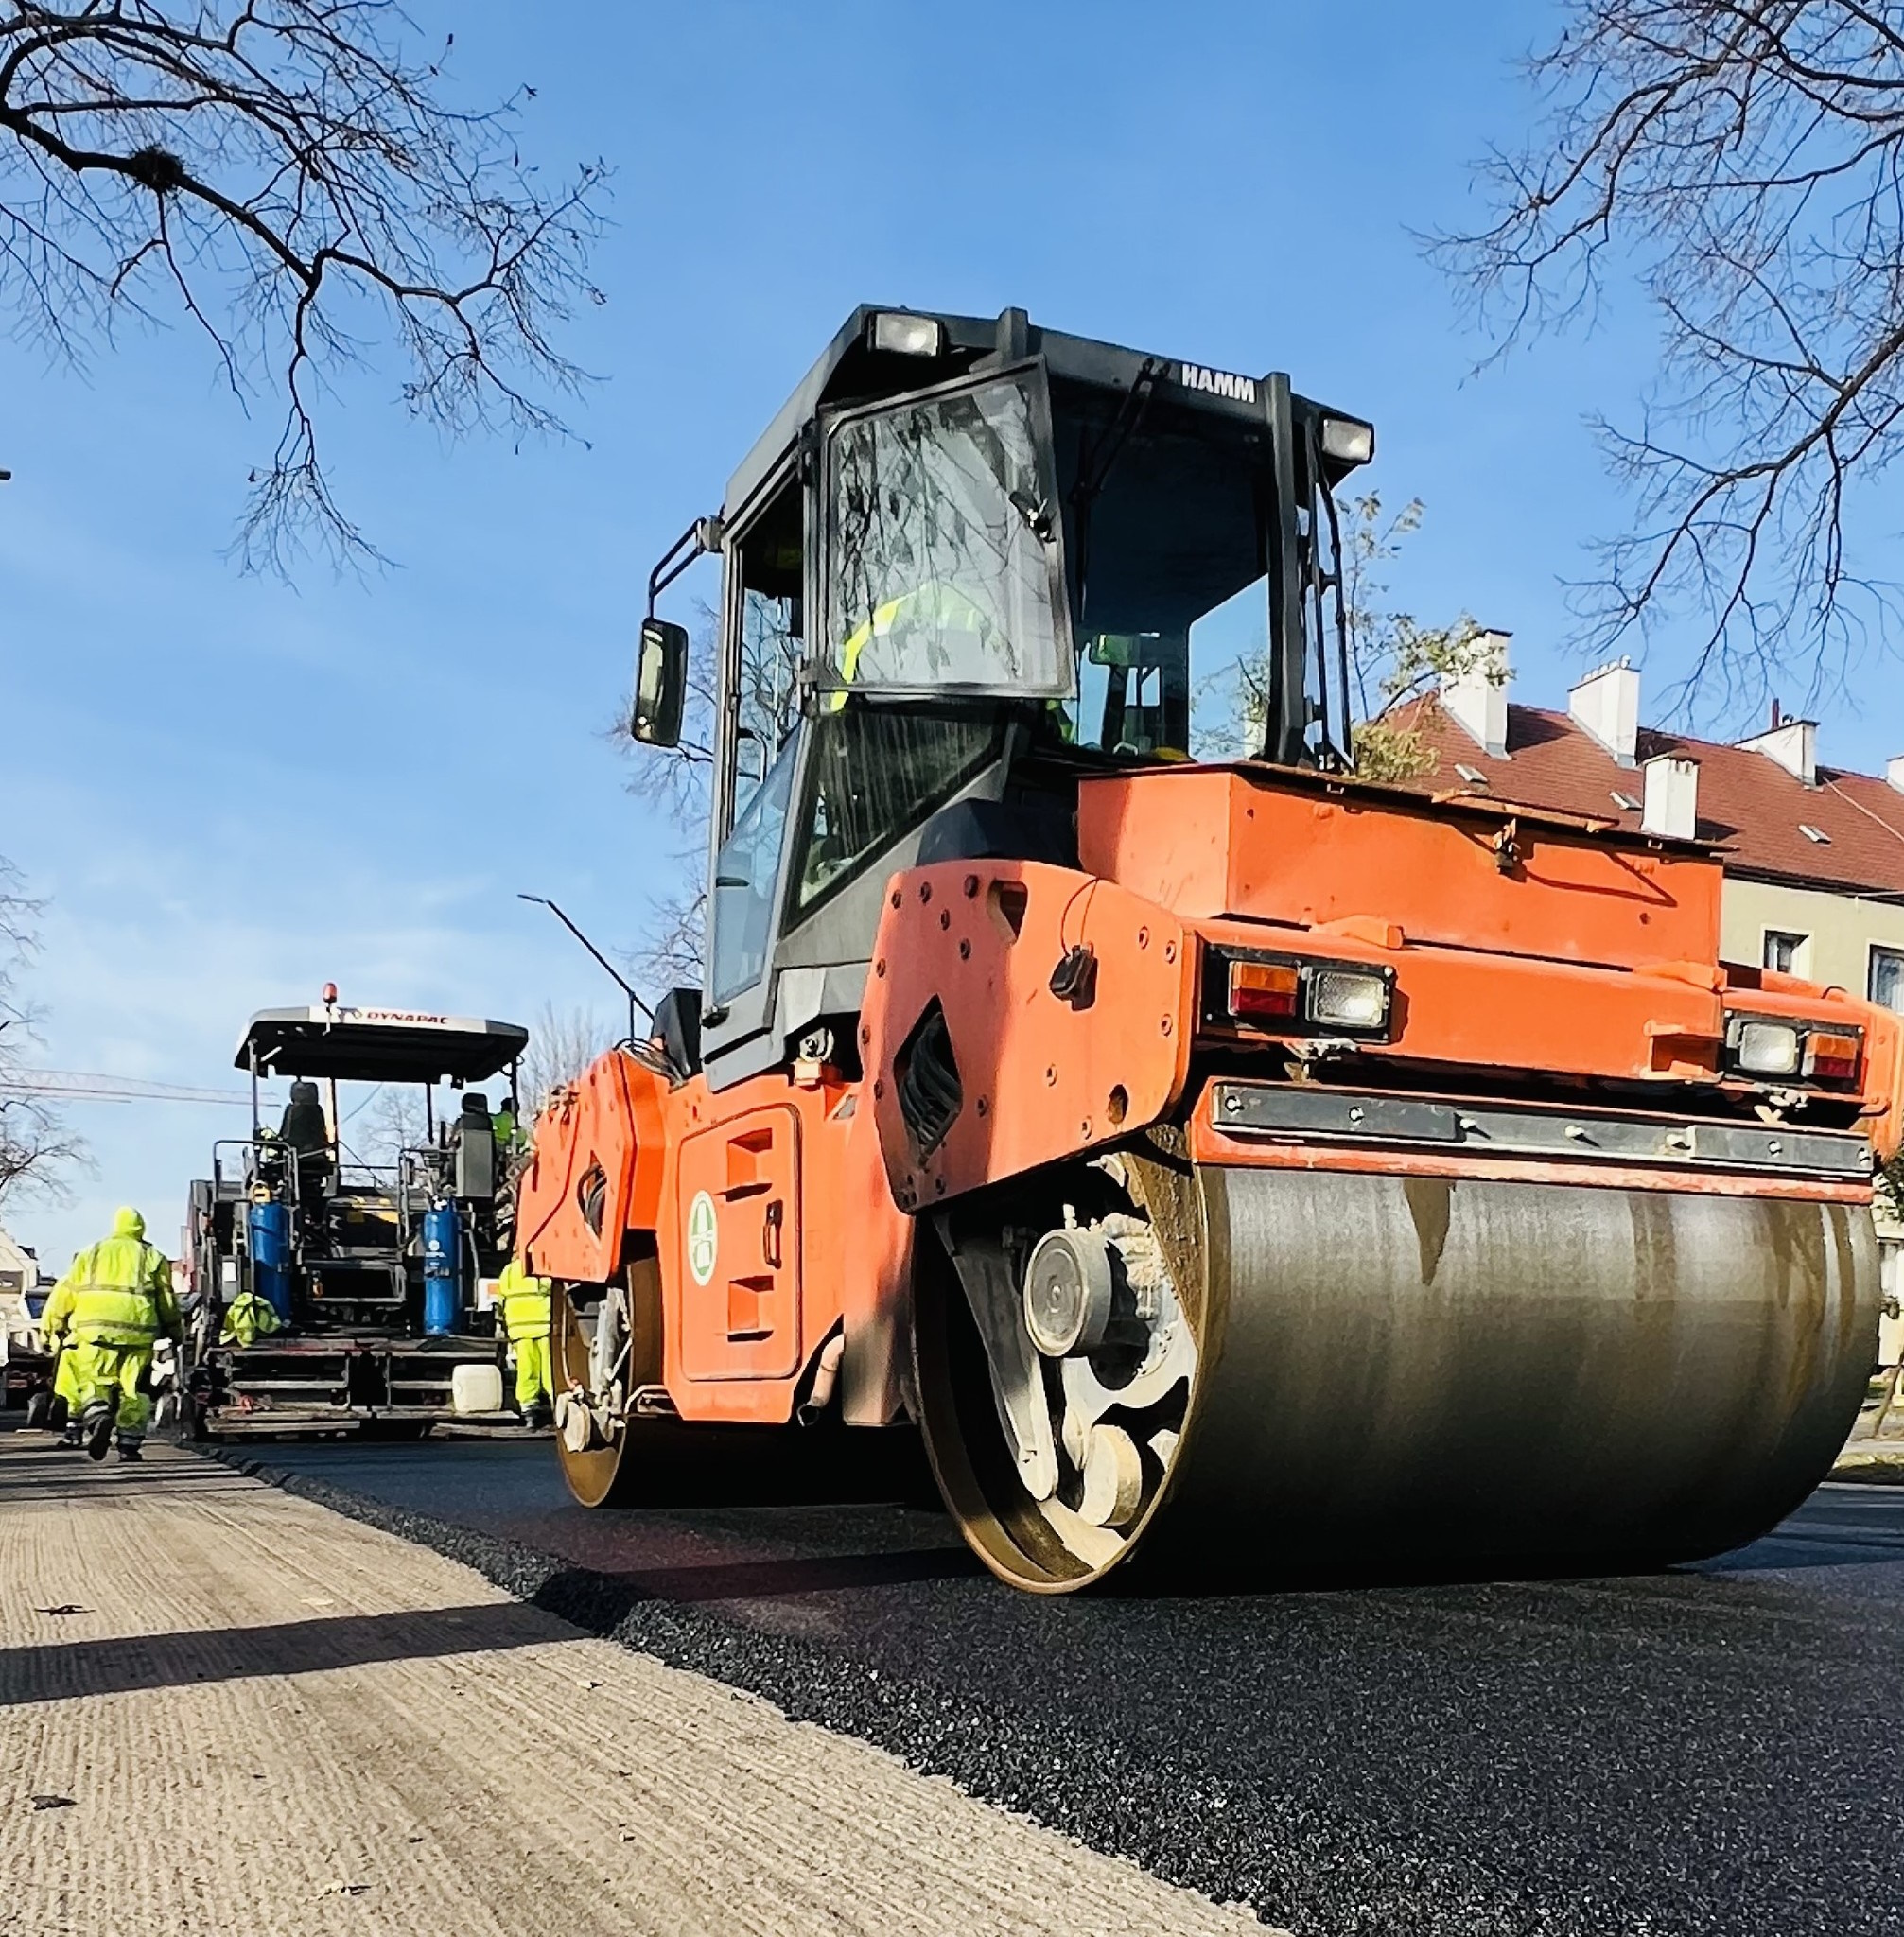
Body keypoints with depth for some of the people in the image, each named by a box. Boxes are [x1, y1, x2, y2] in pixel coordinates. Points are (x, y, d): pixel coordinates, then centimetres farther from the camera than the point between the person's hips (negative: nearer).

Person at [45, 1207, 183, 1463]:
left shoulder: (90, 1255, 19)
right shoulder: (153, 1257, 16)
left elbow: (64, 1294, 16)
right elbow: (167, 1301, 13)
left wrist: (54, 1328, 25)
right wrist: (177, 1333, 23)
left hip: (92, 1330, 0)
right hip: (137, 1331, 0)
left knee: (92, 1382, 6)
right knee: (134, 1389, 8)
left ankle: (97, 1415, -24)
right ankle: (129, 1445, 6)